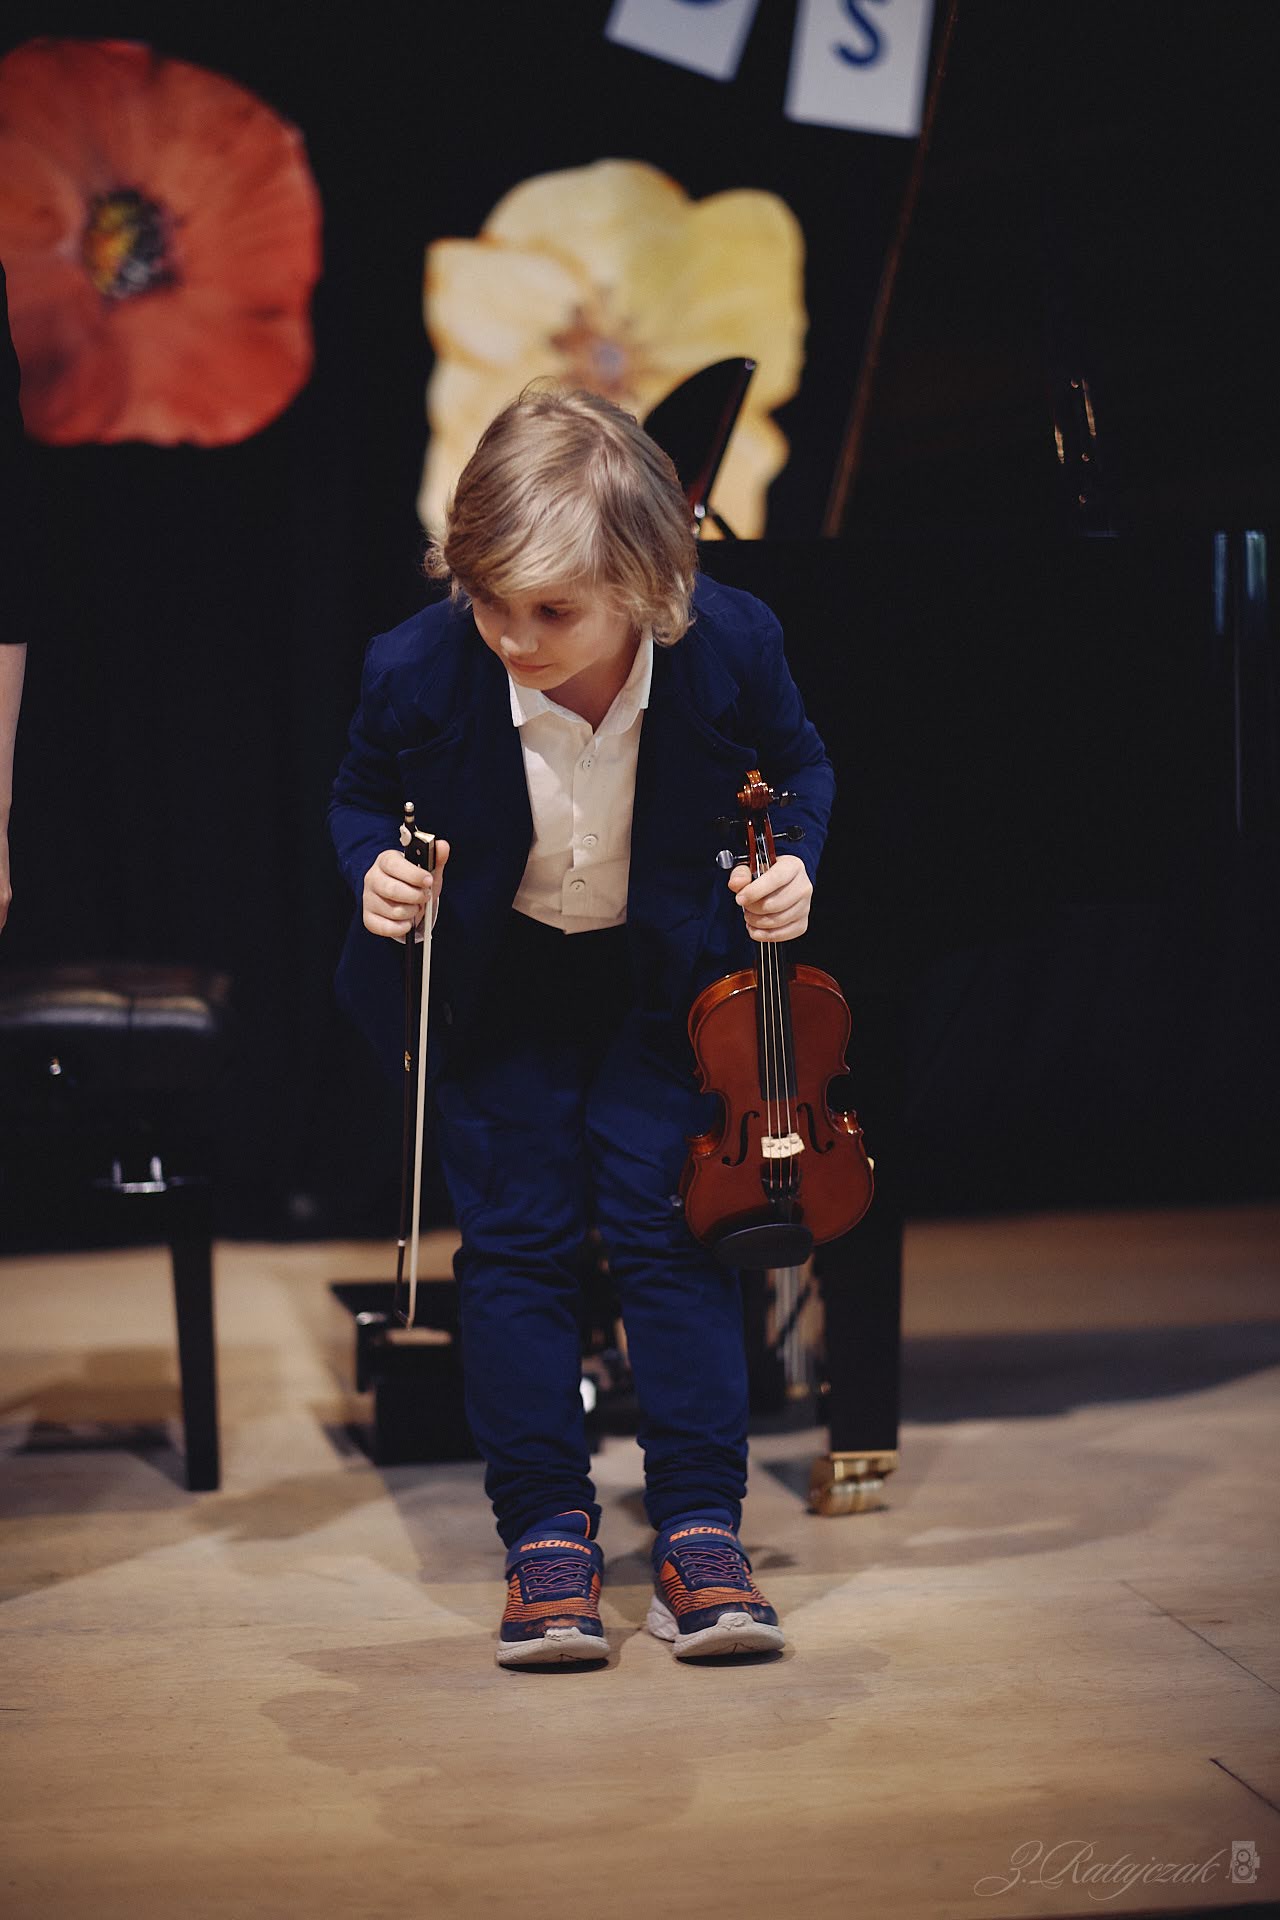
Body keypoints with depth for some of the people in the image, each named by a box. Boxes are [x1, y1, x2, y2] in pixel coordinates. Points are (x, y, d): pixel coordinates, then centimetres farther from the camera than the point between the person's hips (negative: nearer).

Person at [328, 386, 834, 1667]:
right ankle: (546, 1531, 10)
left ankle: (698, 1528, 5)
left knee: (666, 1216, -4)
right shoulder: (418, 672, -25)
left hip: (664, 971, 0)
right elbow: (361, 797, -2)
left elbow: (798, 763, 1)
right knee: (515, 1236, -1)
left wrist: (790, 859, -17)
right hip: (494, 980, 0)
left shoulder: (730, 648, -24)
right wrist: (375, 872, -22)